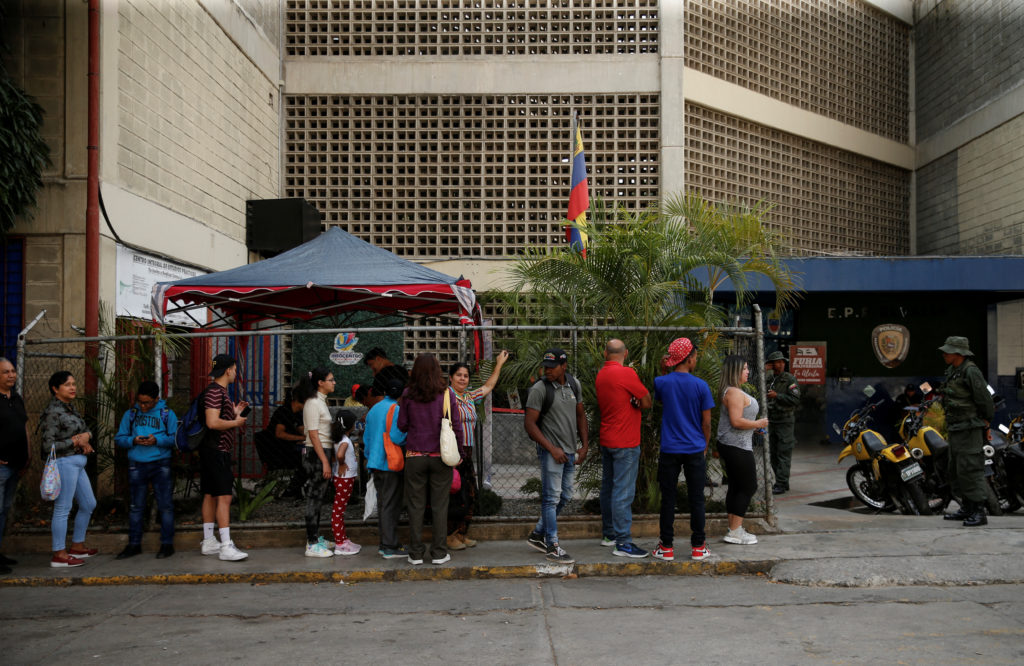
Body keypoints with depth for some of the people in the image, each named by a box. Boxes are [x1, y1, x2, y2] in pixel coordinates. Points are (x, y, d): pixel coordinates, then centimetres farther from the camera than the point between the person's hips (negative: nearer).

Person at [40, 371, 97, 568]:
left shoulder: (70, 408, 13)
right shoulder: (53, 412, -14)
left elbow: (87, 430, 17)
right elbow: (48, 446, -18)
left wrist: (86, 436, -7)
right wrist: (75, 442, -11)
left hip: (77, 463, 10)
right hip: (64, 463, -10)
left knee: (88, 504, 16)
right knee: (63, 508, -4)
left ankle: (77, 546, 28)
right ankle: (59, 555, 3)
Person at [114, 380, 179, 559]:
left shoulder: (167, 414, 2)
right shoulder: (130, 414, 9)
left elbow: (175, 438, -3)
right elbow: (119, 438, 8)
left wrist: (157, 440, -18)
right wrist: (133, 440, -12)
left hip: (161, 464, -2)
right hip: (137, 465, 3)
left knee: (165, 505, 0)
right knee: (136, 506, 10)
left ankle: (167, 543, 8)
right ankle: (134, 544, 19)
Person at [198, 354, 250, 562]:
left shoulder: (220, 391, 18)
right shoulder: (214, 391, -15)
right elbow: (212, 422, -24)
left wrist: (235, 413, 14)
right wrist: (237, 422, -12)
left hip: (213, 451, 11)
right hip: (217, 451, -11)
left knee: (211, 496, 13)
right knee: (224, 496, -12)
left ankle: (208, 542, 20)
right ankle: (226, 547, -13)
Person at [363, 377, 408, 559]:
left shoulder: (373, 409, 15)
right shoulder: (395, 409, -11)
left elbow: (366, 438, 18)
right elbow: (396, 437, -20)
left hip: (375, 463, 8)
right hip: (390, 463, -8)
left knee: (382, 504, 13)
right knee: (391, 505, -5)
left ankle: (384, 543, 19)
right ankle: (390, 547, -3)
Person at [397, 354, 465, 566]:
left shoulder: (408, 395, -4)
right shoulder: (447, 394, -5)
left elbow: (402, 425, 1)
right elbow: (456, 426, -3)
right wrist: (460, 453, 7)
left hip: (415, 456, 1)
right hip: (440, 457, 0)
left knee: (415, 505, 8)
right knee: (440, 506, 7)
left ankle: (416, 553, 12)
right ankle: (438, 553, 11)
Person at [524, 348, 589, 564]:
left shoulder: (574, 384, 6)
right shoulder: (540, 389, -12)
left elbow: (580, 415, 16)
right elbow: (529, 423, -13)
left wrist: (584, 445, 8)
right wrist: (552, 449, -17)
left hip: (570, 451, 7)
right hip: (551, 451, -7)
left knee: (565, 496, 13)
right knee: (552, 498, -4)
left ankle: (537, 535, 27)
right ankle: (552, 547, 3)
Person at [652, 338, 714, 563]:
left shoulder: (661, 382, -4)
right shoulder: (700, 385, -7)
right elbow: (706, 422, -2)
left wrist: (667, 370, 15)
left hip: (669, 449, 1)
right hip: (695, 449, -1)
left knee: (668, 498, 7)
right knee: (696, 498, 8)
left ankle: (666, 547, 10)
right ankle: (698, 547, 13)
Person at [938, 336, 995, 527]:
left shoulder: (971, 371, -17)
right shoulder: (952, 371, 13)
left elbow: (985, 399, -15)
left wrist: (986, 420, -5)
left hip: (969, 430, -10)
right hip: (955, 430, 10)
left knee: (969, 470, -10)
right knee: (956, 470, 14)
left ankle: (979, 512, -7)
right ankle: (966, 509, 23)